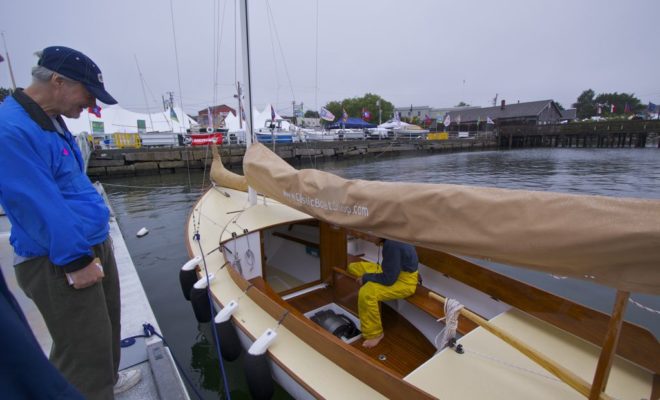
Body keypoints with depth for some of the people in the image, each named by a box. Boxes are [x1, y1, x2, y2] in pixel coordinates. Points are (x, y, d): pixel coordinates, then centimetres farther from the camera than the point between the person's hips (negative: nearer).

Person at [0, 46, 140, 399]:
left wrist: (94, 247, 18)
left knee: (107, 326, 25)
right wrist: (76, 260, -19)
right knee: (84, 350, 4)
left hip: (94, 245, 10)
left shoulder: (51, 120, 9)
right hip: (58, 264, -10)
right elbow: (39, 208, -24)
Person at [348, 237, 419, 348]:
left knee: (366, 293, -32)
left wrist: (366, 278, -14)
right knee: (353, 267, 6)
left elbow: (388, 279, -28)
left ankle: (374, 334, -9)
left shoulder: (393, 245, -31)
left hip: (405, 282, -10)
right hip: (393, 272, 10)